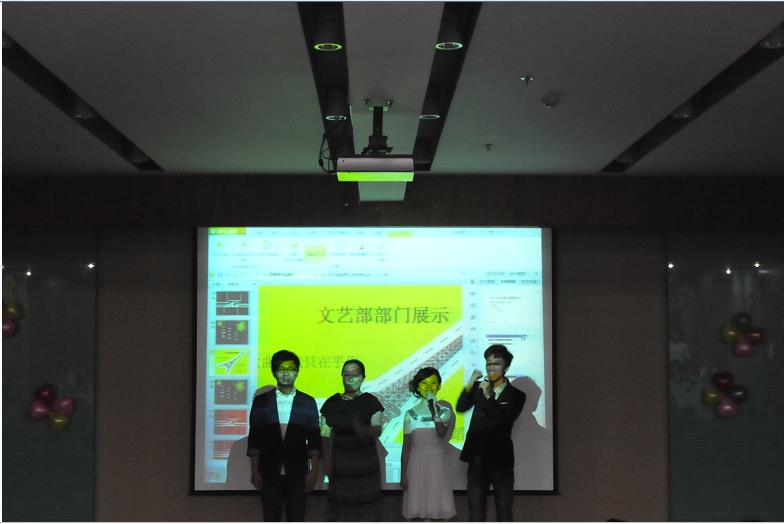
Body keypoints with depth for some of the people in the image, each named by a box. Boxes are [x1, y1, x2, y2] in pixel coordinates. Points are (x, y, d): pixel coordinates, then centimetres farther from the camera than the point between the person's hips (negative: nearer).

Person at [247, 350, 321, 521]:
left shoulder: (308, 403, 4)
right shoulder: (261, 401, 4)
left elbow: (314, 441, 3)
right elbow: (254, 439, 4)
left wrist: (313, 471, -3)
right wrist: (254, 471, -2)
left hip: (297, 474, 0)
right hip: (269, 473, 0)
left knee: (296, 520, 3)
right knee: (271, 520, 4)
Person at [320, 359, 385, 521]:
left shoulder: (370, 402, -2)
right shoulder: (332, 403, 3)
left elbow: (378, 429, -13)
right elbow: (325, 435, 2)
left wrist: (364, 430, -35)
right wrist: (327, 461, -6)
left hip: (365, 460, -1)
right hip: (340, 461, 1)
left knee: (366, 502, -1)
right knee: (341, 501, 1)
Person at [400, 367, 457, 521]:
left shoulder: (445, 411, 1)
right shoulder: (411, 414, 1)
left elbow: (442, 433, -19)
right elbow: (406, 447, 3)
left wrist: (433, 409, -21)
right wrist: (403, 475, 0)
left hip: (438, 464, 0)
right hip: (416, 465, 0)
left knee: (437, 510, 0)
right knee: (415, 511, 1)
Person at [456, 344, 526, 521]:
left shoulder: (516, 395, -1)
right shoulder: (478, 387, 8)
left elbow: (504, 420, -15)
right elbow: (461, 407, -4)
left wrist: (488, 397, -22)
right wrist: (470, 384, -15)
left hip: (501, 460, -2)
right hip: (477, 458, 3)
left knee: (504, 512, 4)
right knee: (475, 513, 7)